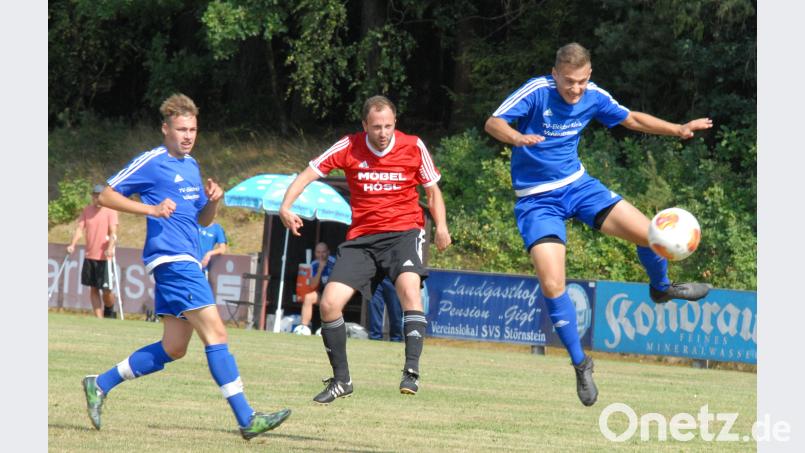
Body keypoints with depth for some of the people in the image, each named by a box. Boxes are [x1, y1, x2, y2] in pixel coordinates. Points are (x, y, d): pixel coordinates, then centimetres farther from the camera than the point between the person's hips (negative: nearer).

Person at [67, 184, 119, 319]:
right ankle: (99, 318, 11)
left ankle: (109, 311, 21)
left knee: (106, 289, -6)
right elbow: (79, 228, 3)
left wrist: (110, 248, -30)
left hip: (104, 256, -5)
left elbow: (113, 232, -13)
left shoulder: (110, 211, -5)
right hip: (89, 256, 5)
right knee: (93, 288, 6)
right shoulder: (87, 210, 8)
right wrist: (73, 245, -13)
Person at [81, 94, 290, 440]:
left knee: (173, 349, 9)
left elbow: (203, 220, 26)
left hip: (187, 261, 9)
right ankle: (246, 419, -18)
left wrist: (213, 200, 4)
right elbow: (107, 195, -5)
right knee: (215, 332, -15)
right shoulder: (151, 162, -4)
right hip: (171, 258, -9)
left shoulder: (191, 166, 19)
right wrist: (151, 209, -16)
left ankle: (100, 384, 18)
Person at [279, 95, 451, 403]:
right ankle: (341, 380, 9)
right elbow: (308, 174, 1)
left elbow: (432, 190, 11)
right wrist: (286, 206, -15)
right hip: (362, 237, 2)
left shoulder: (413, 147, -2)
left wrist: (441, 225, -4)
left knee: (409, 287, -32)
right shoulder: (349, 147, -2)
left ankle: (411, 372, -35)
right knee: (329, 303, -9)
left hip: (404, 232, -2)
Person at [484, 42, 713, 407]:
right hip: (537, 199, -4)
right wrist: (517, 137, -48)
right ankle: (580, 364, 1)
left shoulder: (593, 97, -4)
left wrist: (679, 130, 1)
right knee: (552, 285, -19)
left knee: (649, 234, -8)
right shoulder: (536, 92, -19)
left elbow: (632, 119, 12)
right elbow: (493, 123, -26)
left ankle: (661, 288, 28)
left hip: (578, 185, 4)